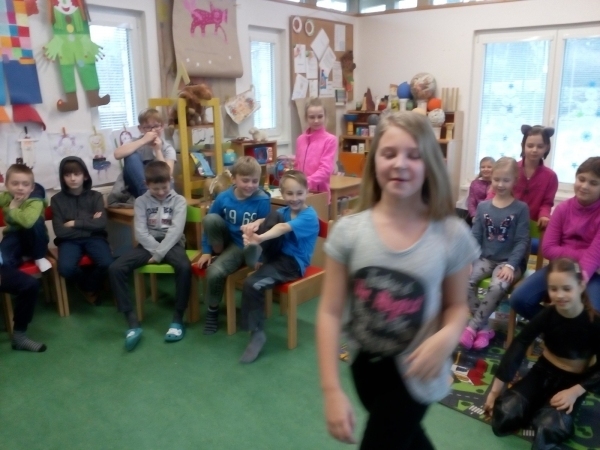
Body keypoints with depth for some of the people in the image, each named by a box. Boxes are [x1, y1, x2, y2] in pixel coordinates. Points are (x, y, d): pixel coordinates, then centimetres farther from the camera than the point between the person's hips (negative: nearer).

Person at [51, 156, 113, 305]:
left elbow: (101, 224, -8)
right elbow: (60, 231, -7)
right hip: (70, 240, 0)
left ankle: (90, 287, 7)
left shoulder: (95, 196, 4)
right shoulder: (57, 199, 2)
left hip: (94, 238, 0)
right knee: (65, 268, -30)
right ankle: (87, 285, 6)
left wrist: (75, 223, -9)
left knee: (107, 263, -28)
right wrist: (89, 224, -7)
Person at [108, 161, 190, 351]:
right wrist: (156, 250, -15)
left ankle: (177, 319, -20)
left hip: (171, 243, -2)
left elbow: (175, 230, -10)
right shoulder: (141, 201, 7)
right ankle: (133, 323, -21)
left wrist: (160, 254, -18)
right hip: (148, 244, 3)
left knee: (184, 267, -36)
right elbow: (141, 232, -2)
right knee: (115, 269, -21)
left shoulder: (179, 200, 2)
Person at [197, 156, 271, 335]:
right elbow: (208, 224, 3)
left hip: (251, 247, -3)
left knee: (215, 272, -29)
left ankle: (213, 309, 4)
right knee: (210, 219, -28)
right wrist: (206, 251, 2)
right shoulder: (223, 198, -7)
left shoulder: (262, 200, -16)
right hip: (231, 243, 4)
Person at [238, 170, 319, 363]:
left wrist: (260, 238, -47)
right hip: (277, 255, 6)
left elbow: (284, 228, -32)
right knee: (273, 215, -18)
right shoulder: (284, 211, 9)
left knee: (252, 285, -28)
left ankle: (257, 333, -13)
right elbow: (269, 220, -7)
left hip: (293, 262, -6)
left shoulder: (309, 216, -14)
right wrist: (254, 225, -31)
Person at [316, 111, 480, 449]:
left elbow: (458, 305, -3)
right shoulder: (348, 231, -15)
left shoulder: (451, 235, -16)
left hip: (413, 370, -2)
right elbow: (330, 312, -12)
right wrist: (332, 390, -14)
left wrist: (448, 336, -25)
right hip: (366, 362, 3)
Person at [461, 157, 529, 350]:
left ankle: (472, 327, -16)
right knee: (466, 280, -26)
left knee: (497, 287, -33)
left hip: (510, 261, -3)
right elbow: (475, 236, 3)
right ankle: (483, 328, -13)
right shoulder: (483, 206, 6)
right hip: (486, 258, 3)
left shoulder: (521, 208, -2)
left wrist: (510, 265, -20)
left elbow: (522, 241, -7)